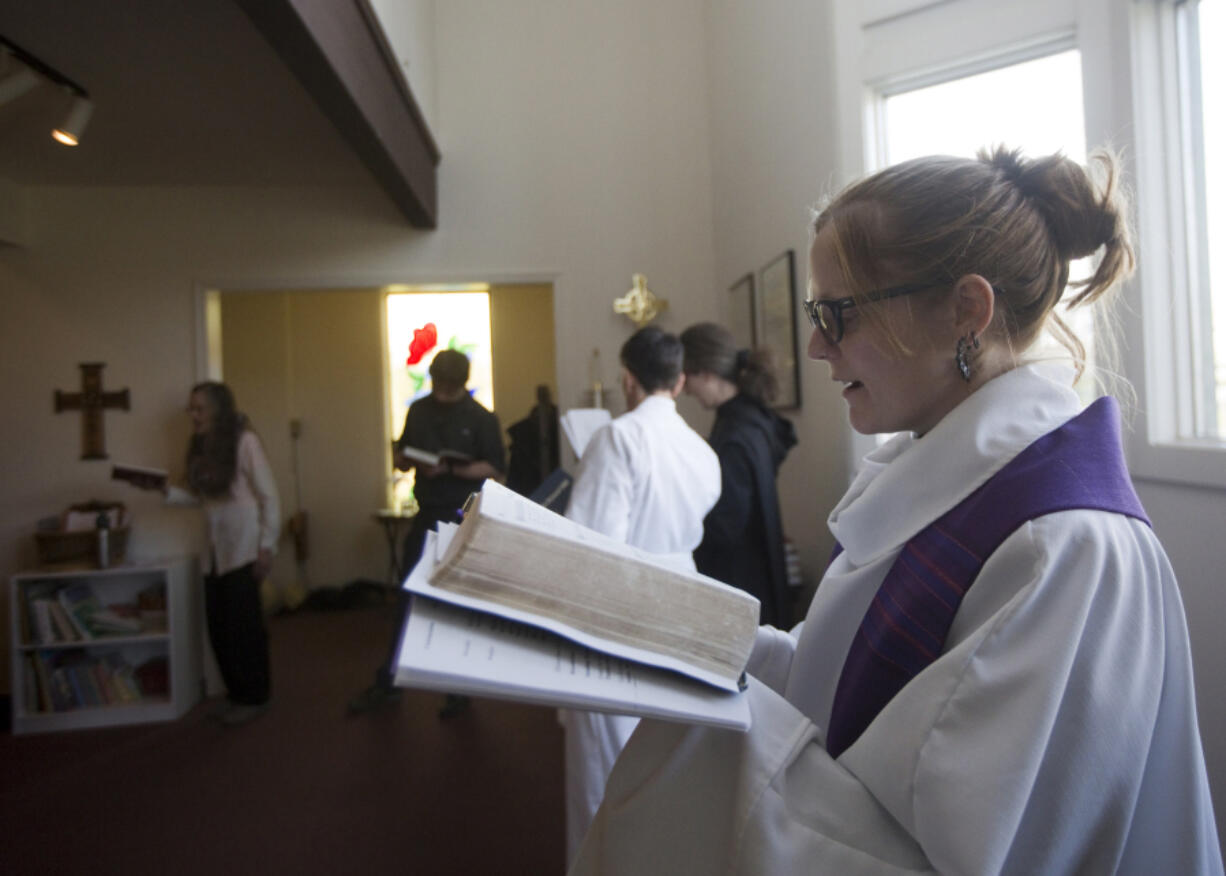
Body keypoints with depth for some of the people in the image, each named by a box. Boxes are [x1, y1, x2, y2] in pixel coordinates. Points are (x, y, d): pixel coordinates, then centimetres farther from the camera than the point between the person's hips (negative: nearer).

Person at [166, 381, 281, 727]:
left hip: (244, 549, -6)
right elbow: (199, 496, 12)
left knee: (244, 626, 1)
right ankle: (236, 693, 26)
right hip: (216, 551, 6)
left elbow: (269, 497, -11)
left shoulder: (244, 441, -10)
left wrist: (267, 546, -14)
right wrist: (168, 492, -5)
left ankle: (254, 698, 17)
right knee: (219, 626, 9)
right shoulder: (200, 447, 10)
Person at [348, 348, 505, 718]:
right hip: (426, 515, 4)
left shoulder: (481, 418, -7)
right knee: (407, 597, 10)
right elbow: (400, 456, 13)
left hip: (464, 519, -4)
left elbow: (495, 468, -10)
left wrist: (449, 469, -21)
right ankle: (387, 682, 23)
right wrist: (407, 460, -11)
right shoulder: (418, 410, 6)